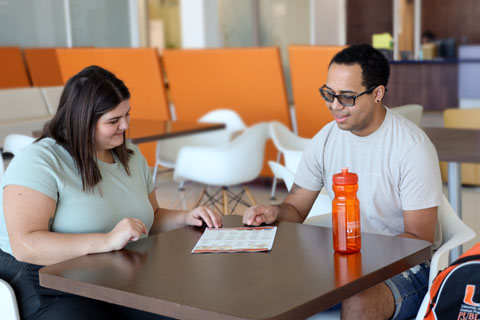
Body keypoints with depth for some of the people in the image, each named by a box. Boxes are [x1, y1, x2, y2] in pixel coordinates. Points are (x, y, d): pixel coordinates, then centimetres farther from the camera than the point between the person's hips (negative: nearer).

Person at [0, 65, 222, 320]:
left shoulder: (131, 156, 16)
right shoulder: (39, 162, -10)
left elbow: (150, 219, 29)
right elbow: (24, 245, -22)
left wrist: (186, 218, 8)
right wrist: (108, 241, -29)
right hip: (52, 292, -6)